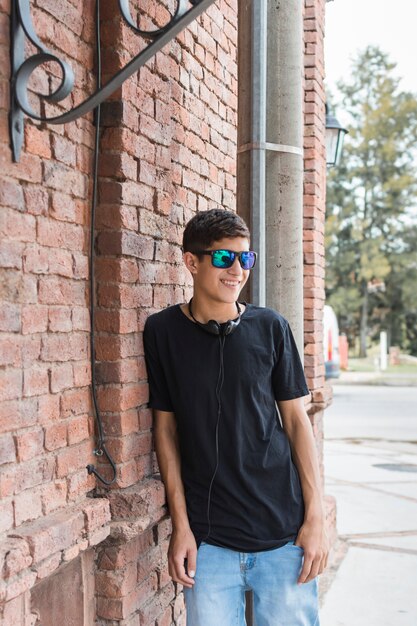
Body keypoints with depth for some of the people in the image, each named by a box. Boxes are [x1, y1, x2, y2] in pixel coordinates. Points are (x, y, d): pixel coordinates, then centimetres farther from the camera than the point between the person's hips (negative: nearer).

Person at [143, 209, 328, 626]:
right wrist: (180, 525, -1)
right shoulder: (163, 331, -2)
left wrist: (315, 516, 0)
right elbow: (166, 426, 2)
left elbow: (296, 418, 4)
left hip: (283, 529, 1)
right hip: (208, 537, 0)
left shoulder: (270, 327, 0)